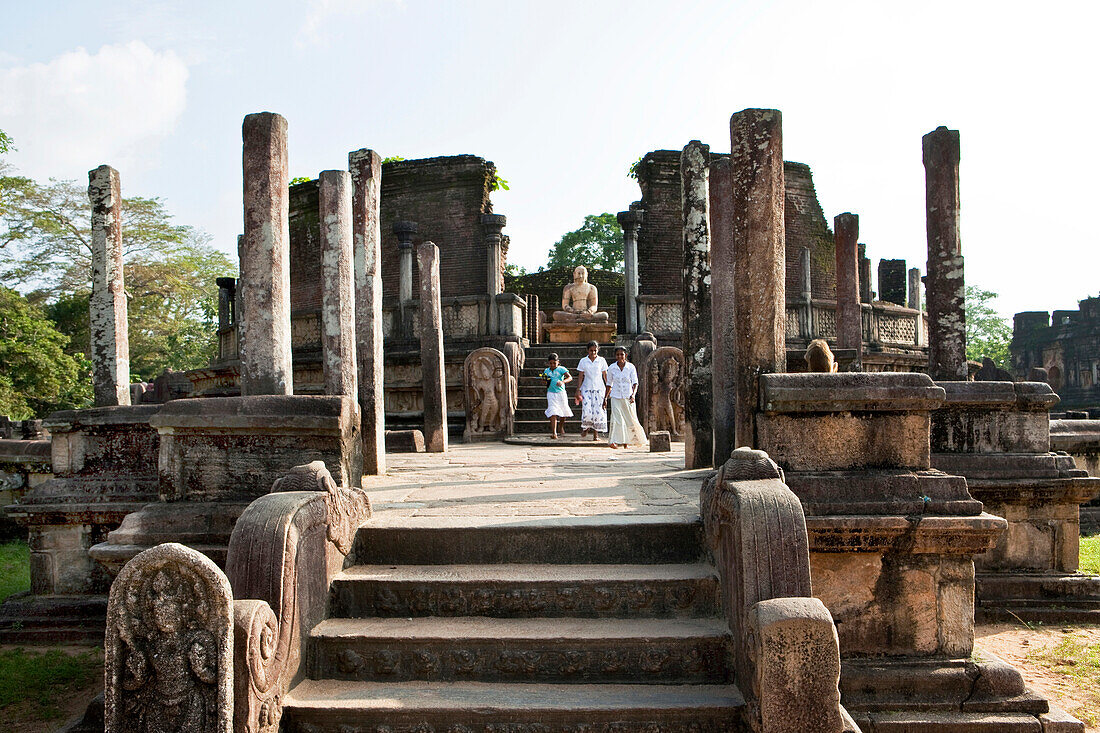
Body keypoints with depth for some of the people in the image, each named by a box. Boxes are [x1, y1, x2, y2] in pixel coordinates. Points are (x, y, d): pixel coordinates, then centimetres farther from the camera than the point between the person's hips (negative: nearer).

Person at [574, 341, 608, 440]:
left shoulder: (602, 360, 3)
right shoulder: (583, 361, 3)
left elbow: (605, 376, 8)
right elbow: (580, 377, 6)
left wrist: (608, 388, 5)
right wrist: (578, 391, 1)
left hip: (599, 388, 0)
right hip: (586, 389, 0)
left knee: (598, 412, -5)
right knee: (587, 412, -12)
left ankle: (595, 434, 6)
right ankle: (585, 427, 18)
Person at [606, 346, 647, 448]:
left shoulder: (631, 367, -3)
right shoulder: (611, 368, 0)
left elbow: (635, 383, -7)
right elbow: (609, 385, 10)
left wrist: (633, 395, -23)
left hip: (628, 397, 0)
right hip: (616, 397, 0)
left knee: (630, 420, 5)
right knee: (616, 419, -15)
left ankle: (626, 441, 22)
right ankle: (615, 441, -14)